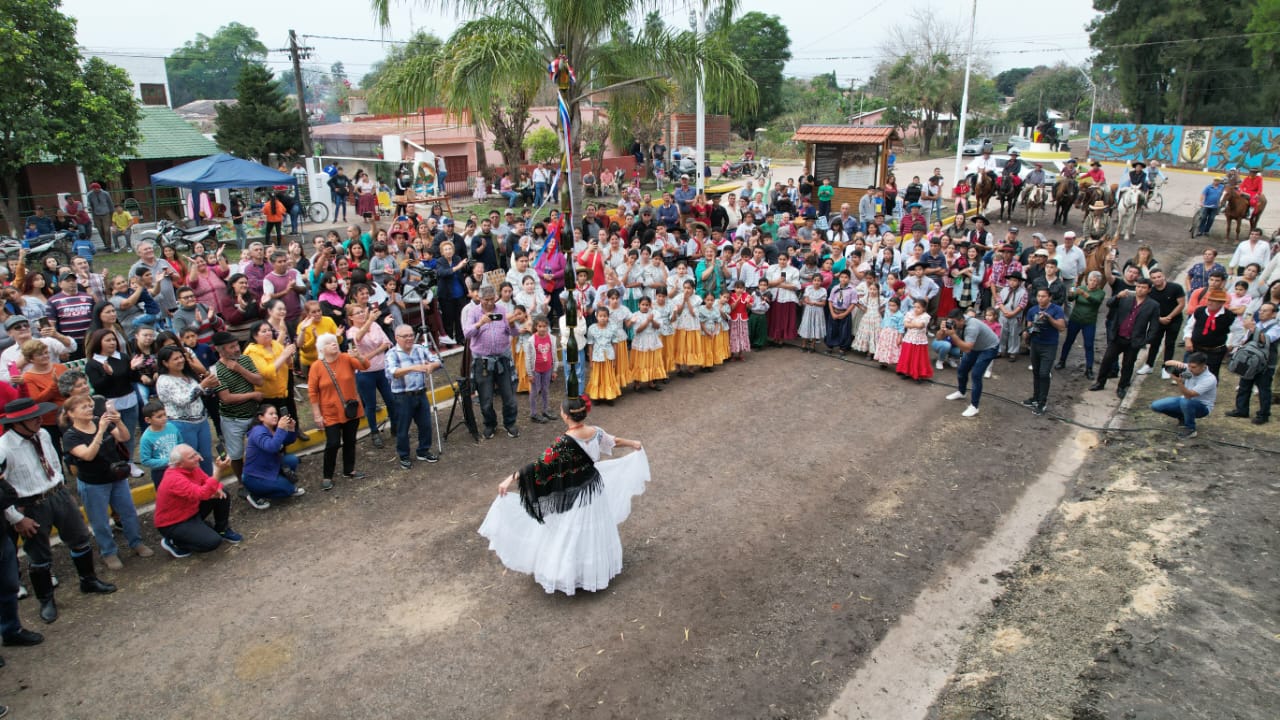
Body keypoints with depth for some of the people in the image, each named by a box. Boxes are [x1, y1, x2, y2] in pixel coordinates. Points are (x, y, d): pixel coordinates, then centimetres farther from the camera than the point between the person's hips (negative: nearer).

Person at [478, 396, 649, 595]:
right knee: (592, 531, 26)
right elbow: (613, 441, 11)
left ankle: (568, 574, 27)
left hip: (573, 496, -7)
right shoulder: (595, 432, -9)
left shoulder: (565, 442, -30)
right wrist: (633, 443, 31)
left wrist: (511, 479, -32)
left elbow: (540, 465, -33)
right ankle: (596, 568, 46)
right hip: (595, 488, 7)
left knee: (570, 536, 11)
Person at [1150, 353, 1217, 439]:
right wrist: (1177, 363, -34)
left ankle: (1190, 429, -14)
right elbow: (1167, 363, -11)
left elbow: (1189, 395, -36)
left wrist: (1179, 382, -52)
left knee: (1185, 402, -40)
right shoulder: (1188, 368, -12)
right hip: (1186, 400, 6)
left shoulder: (1210, 379, -27)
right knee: (1155, 406, -11)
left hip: (1202, 407, -6)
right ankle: (1183, 418, 13)